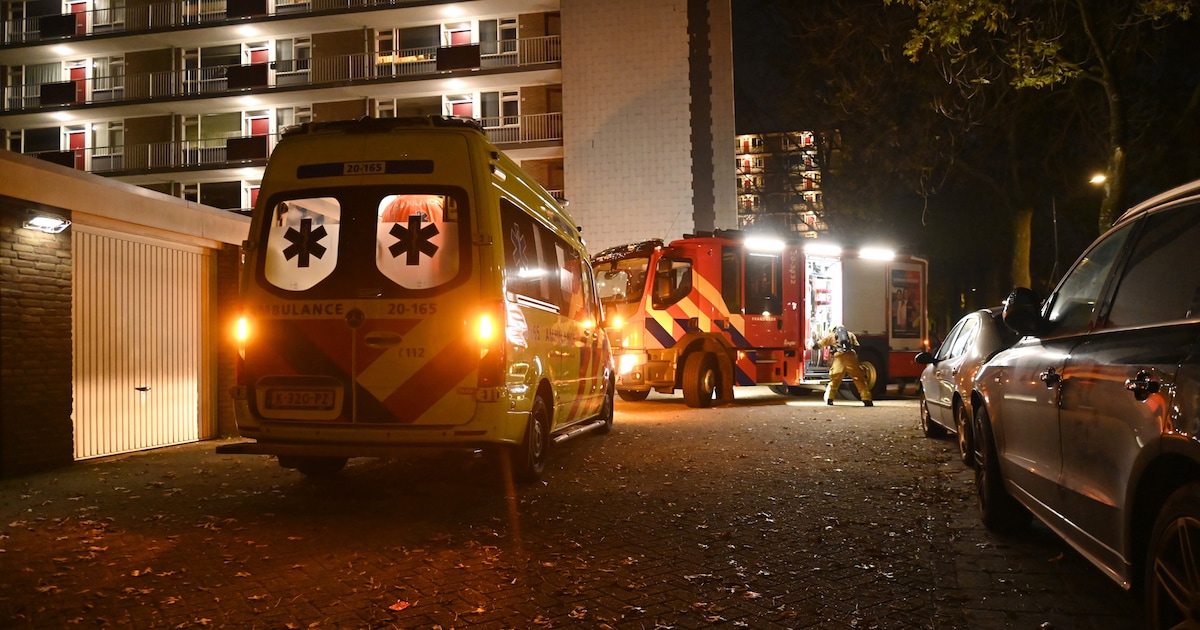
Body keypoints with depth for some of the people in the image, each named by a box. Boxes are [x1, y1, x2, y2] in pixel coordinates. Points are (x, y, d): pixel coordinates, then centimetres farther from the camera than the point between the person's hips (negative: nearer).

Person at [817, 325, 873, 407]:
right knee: (859, 378, 2)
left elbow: (819, 345, 34)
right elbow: (857, 347, 17)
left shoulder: (831, 335, 26)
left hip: (838, 357, 0)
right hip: (851, 355, 0)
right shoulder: (850, 334, 30)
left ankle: (829, 399, 9)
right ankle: (867, 400, -4)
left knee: (834, 379, 13)